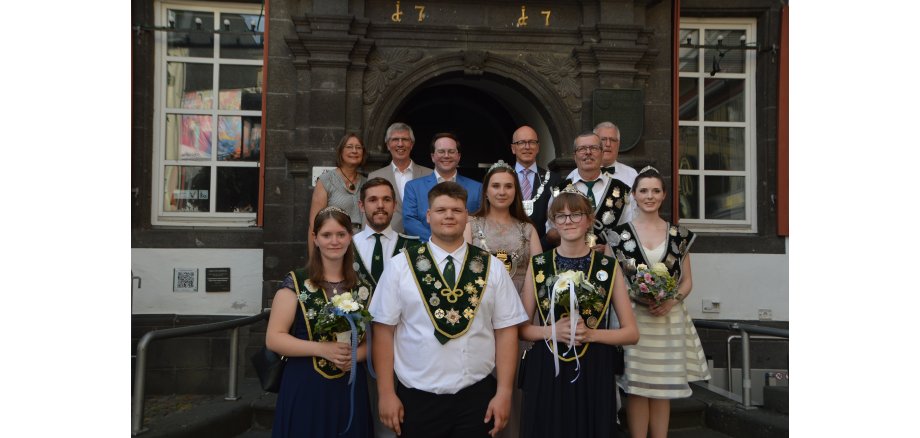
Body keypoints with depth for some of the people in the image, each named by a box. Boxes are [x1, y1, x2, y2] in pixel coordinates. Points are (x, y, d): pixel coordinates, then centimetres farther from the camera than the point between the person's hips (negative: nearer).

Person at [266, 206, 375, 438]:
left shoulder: (362, 288, 5)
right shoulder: (296, 282, -4)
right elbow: (273, 339, -7)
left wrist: (355, 355, -10)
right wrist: (323, 349, -18)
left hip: (350, 388, 3)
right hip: (305, 387, -3)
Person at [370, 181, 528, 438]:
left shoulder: (492, 267, 3)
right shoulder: (401, 266, -1)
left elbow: (506, 331, 1)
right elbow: (384, 331, -1)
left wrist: (504, 393, -4)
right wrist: (386, 394, -4)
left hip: (477, 397, 1)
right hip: (416, 398, 0)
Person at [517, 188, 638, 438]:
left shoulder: (609, 266, 1)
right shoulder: (538, 265, 3)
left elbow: (631, 333, 2)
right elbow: (521, 328, 6)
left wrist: (590, 334, -13)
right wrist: (551, 331, -13)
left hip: (594, 371, 0)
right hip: (546, 371, 0)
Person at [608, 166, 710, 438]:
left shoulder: (679, 235, 7)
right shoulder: (620, 234, 1)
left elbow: (687, 280, 9)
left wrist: (672, 301, -10)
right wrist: (637, 298, -15)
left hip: (669, 318, 2)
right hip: (633, 317, -2)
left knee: (663, 387, 8)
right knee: (636, 387, 0)